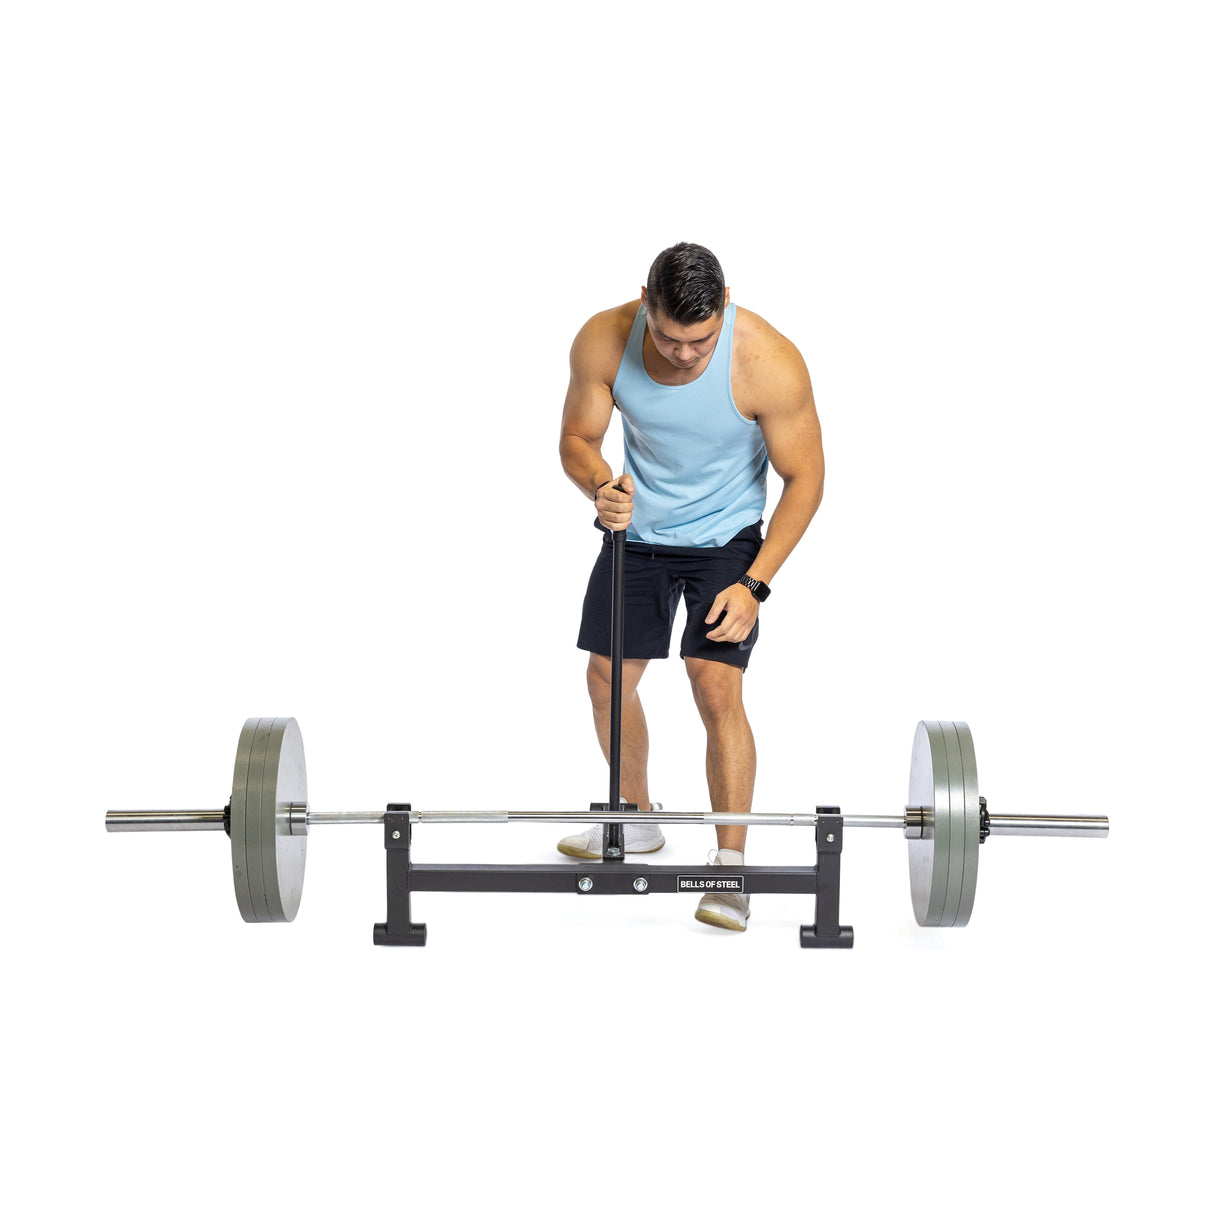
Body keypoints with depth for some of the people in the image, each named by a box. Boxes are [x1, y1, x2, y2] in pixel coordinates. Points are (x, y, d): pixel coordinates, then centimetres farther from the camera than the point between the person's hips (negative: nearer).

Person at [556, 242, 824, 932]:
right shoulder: (603, 342, -23)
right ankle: (637, 822, 35)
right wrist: (601, 486, -31)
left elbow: (804, 477, -20)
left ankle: (732, 868, -8)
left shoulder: (770, 362, -31)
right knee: (608, 678, 10)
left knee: (716, 685, -16)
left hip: (727, 539, -4)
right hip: (636, 530, 4)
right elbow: (577, 438, -7)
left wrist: (754, 584, -24)